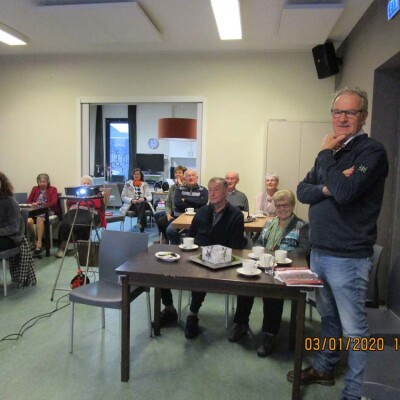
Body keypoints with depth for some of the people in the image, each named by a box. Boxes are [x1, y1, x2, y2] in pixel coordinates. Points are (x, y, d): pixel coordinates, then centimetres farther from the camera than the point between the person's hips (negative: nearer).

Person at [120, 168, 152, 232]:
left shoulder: (145, 184, 17)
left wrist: (144, 199, -13)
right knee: (138, 207, -38)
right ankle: (142, 227, -48)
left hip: (143, 204, 1)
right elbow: (123, 197, 5)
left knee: (142, 204, -38)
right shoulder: (128, 184, 12)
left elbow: (150, 197, 11)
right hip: (132, 204, -1)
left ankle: (139, 222, -53)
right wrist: (132, 200, -14)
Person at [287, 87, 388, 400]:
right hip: (319, 252, 7)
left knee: (354, 329, 4)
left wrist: (325, 154, -13)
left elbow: (345, 192, -26)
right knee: (328, 317, 22)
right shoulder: (331, 153, 12)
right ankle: (323, 368, 39)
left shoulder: (372, 151, -11)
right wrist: (325, 188, -14)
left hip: (348, 257, -7)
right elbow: (303, 191, 6)